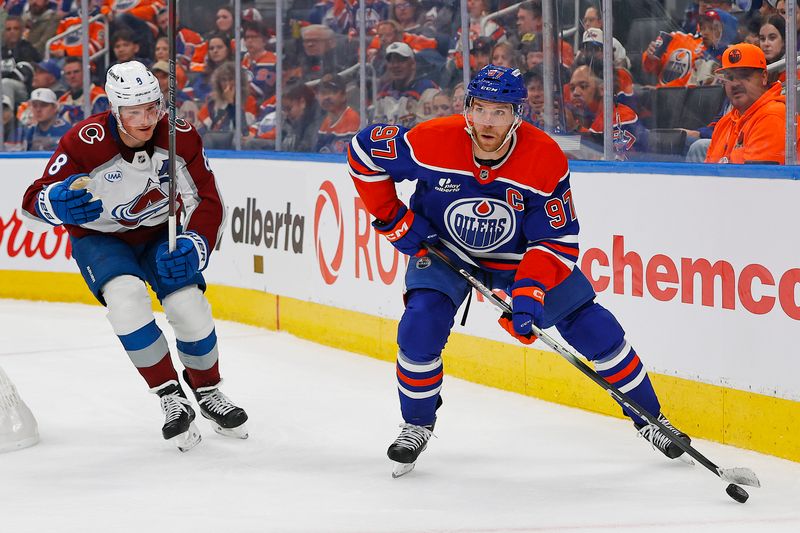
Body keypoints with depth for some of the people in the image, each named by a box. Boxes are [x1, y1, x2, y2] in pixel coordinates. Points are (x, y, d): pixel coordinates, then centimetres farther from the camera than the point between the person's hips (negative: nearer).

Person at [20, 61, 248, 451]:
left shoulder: (180, 138, -18)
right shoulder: (85, 143, -26)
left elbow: (208, 201, -9)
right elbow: (34, 200, -26)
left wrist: (195, 244, -27)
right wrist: (58, 203, -50)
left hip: (160, 232, 2)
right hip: (99, 238, -2)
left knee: (189, 305, -17)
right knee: (126, 296, -30)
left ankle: (208, 393, 12)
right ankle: (171, 397, -16)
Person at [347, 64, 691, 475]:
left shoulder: (546, 161, -29)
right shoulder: (433, 142, -30)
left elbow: (557, 240, -24)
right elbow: (364, 150, -15)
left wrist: (529, 294, -38)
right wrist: (394, 219, -14)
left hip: (521, 256, 1)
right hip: (443, 250, 0)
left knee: (593, 328, -3)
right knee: (420, 327, -22)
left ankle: (648, 416, 17)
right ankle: (417, 424, 4)